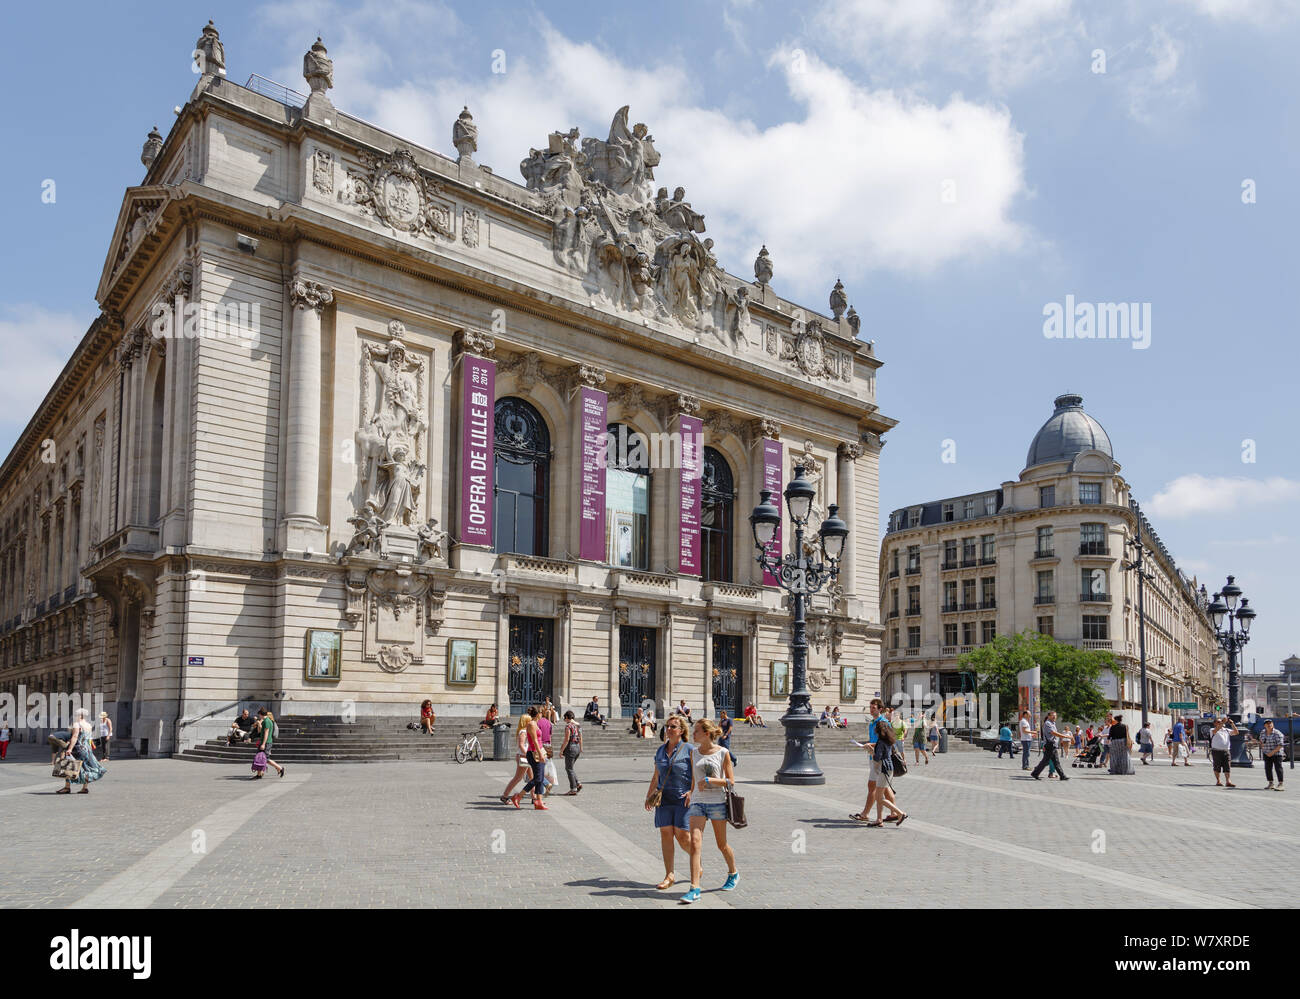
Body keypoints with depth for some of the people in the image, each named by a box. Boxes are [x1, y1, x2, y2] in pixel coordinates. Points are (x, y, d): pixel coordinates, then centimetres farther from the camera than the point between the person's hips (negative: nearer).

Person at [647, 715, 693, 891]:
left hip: (683, 799, -5)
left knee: (683, 837, -6)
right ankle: (669, 876, 6)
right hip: (664, 799, 5)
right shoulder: (660, 751, 11)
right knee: (665, 834, 0)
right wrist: (648, 796, 17)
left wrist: (692, 791, -16)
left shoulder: (689, 750, -5)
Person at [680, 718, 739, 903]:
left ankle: (733, 874, 39)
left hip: (718, 802, -3)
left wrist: (709, 780, -16)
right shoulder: (694, 752, 6)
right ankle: (694, 889, -12)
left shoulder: (723, 753, -5)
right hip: (698, 803, 3)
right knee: (695, 843, -11)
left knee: (722, 844, 11)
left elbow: (730, 781, -5)